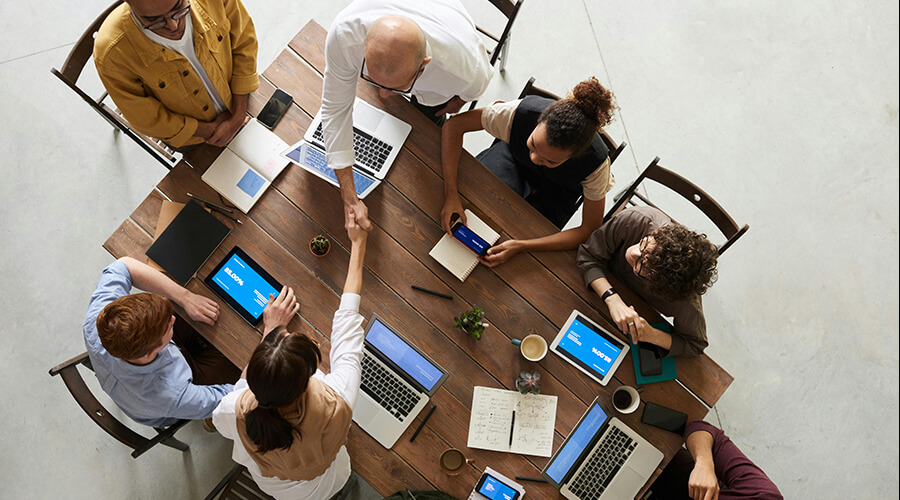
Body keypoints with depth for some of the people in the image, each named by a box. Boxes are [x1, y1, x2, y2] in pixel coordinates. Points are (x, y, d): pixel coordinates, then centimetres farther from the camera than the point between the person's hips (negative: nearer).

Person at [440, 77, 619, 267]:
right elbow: (454, 124, -29)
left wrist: (521, 246, -39)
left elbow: (590, 230, -29)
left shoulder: (596, 162, -38)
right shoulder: (521, 112, -39)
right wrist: (451, 195, -39)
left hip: (556, 189, -1)